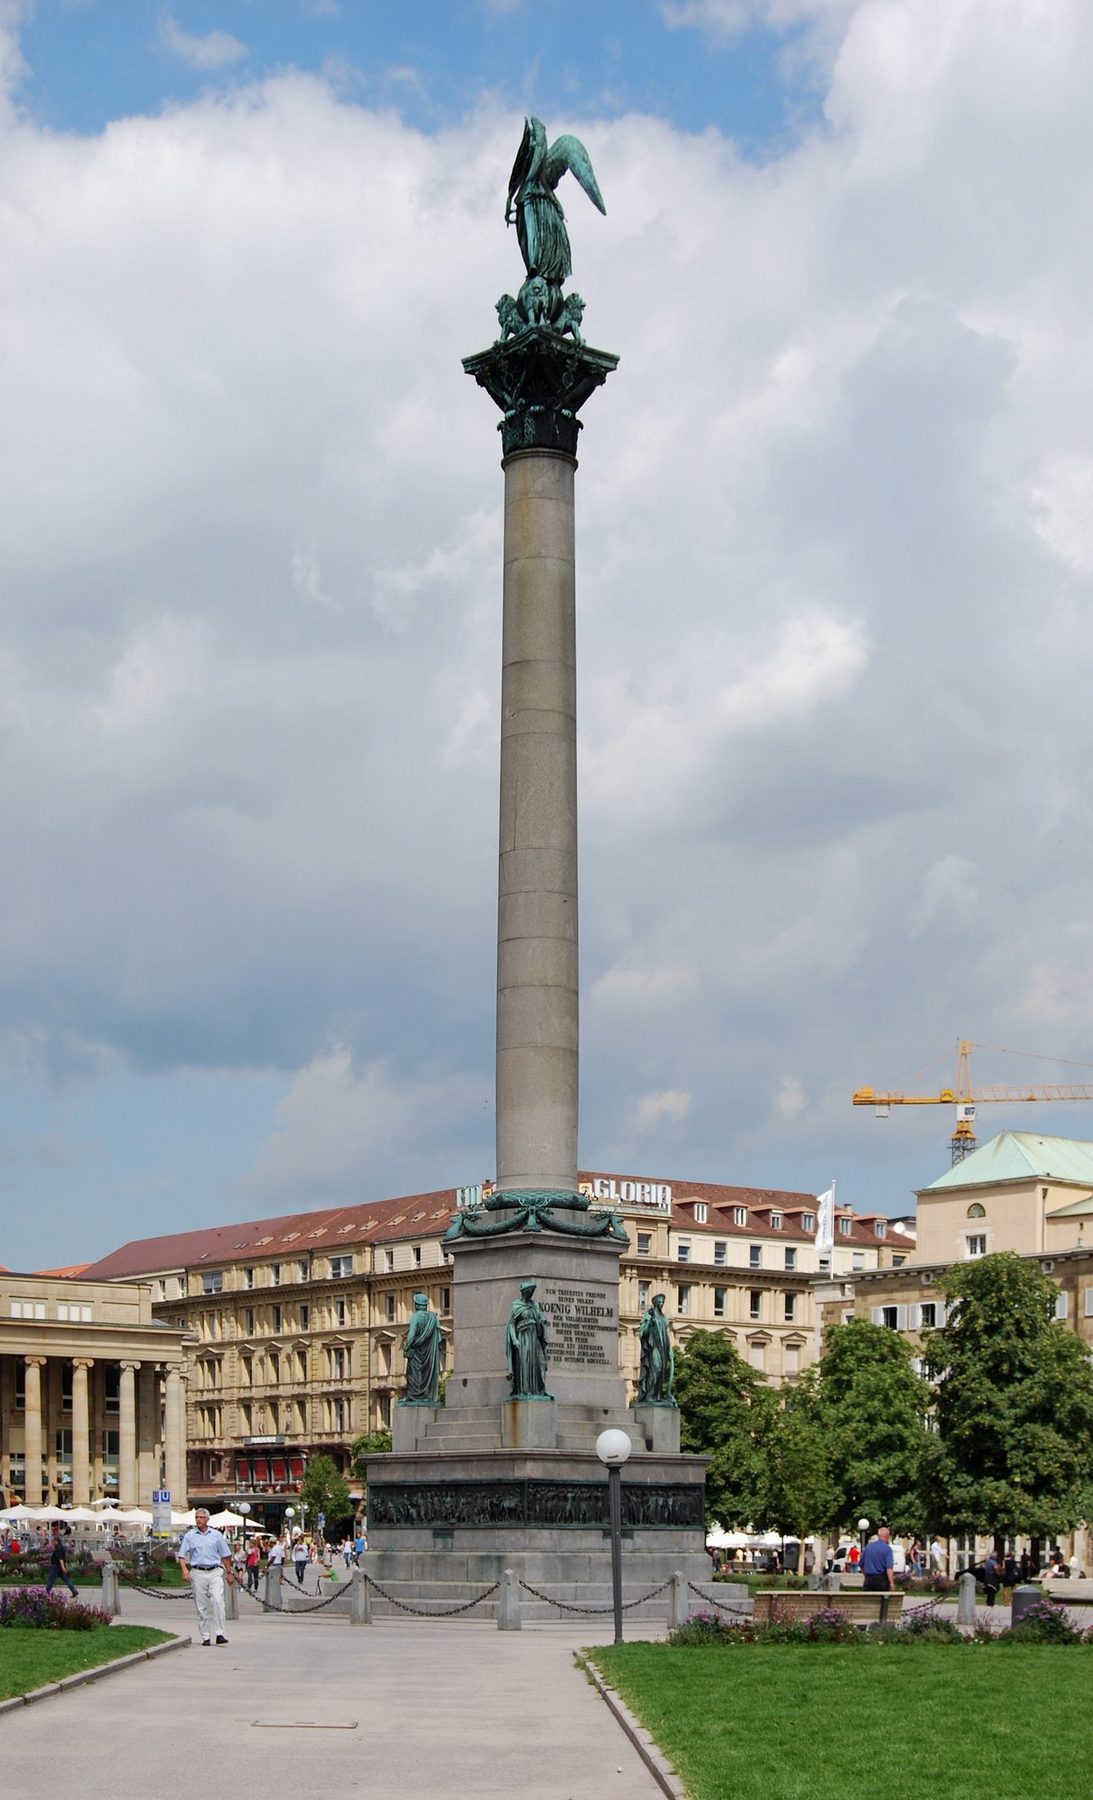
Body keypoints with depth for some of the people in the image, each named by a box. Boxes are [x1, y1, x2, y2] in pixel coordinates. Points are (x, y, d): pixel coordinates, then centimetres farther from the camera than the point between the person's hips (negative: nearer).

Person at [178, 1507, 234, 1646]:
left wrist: (229, 1573, 13)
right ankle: (205, 1637, 7)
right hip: (198, 1573, 1)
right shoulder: (189, 1536, 7)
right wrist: (184, 1570, -12)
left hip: (215, 1572, 0)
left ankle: (219, 1634, -15)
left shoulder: (217, 1535, 8)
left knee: (217, 1601, -16)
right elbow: (182, 1556, 5)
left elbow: (225, 1556, 14)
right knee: (201, 1607, 1)